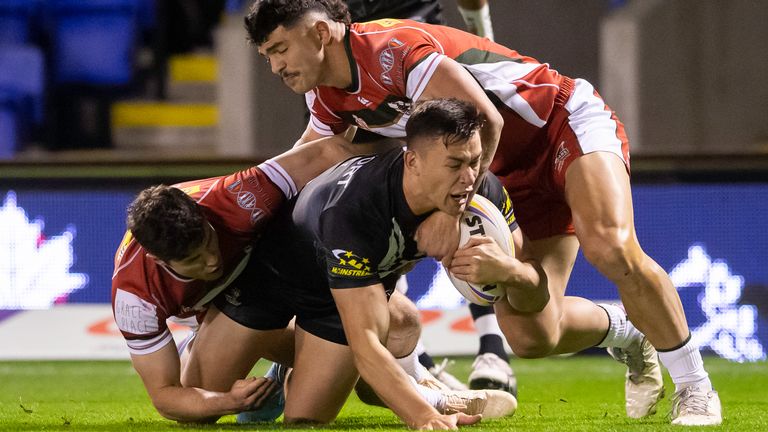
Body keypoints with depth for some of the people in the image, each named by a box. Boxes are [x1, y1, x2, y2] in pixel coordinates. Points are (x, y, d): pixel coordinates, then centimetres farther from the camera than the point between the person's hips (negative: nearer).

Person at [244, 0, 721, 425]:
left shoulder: (393, 48, -26)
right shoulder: (329, 98, 1)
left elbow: (484, 121, -32)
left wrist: (450, 210, -33)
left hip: (568, 123, -7)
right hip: (514, 174, 7)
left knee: (611, 247, -33)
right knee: (530, 335, -10)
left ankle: (694, 386, -16)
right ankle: (625, 335, 21)